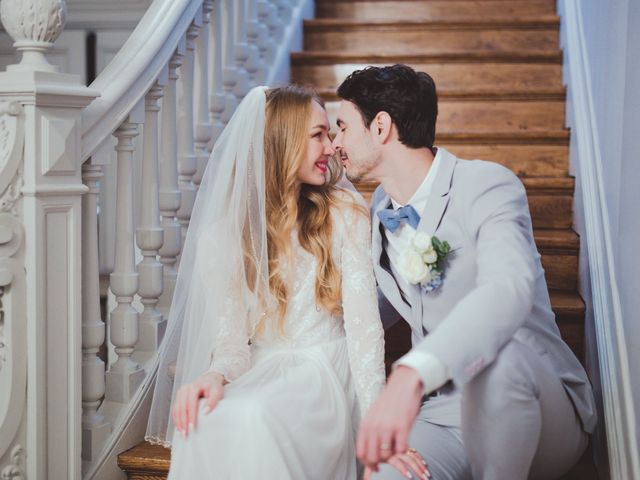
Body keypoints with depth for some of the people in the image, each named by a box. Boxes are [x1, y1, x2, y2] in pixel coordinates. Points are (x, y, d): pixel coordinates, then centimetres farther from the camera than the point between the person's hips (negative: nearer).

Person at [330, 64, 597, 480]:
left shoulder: (487, 185, -14)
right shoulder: (380, 209, 8)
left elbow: (509, 289, -35)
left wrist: (411, 375, -50)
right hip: (439, 411, 3)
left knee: (494, 358, -38)